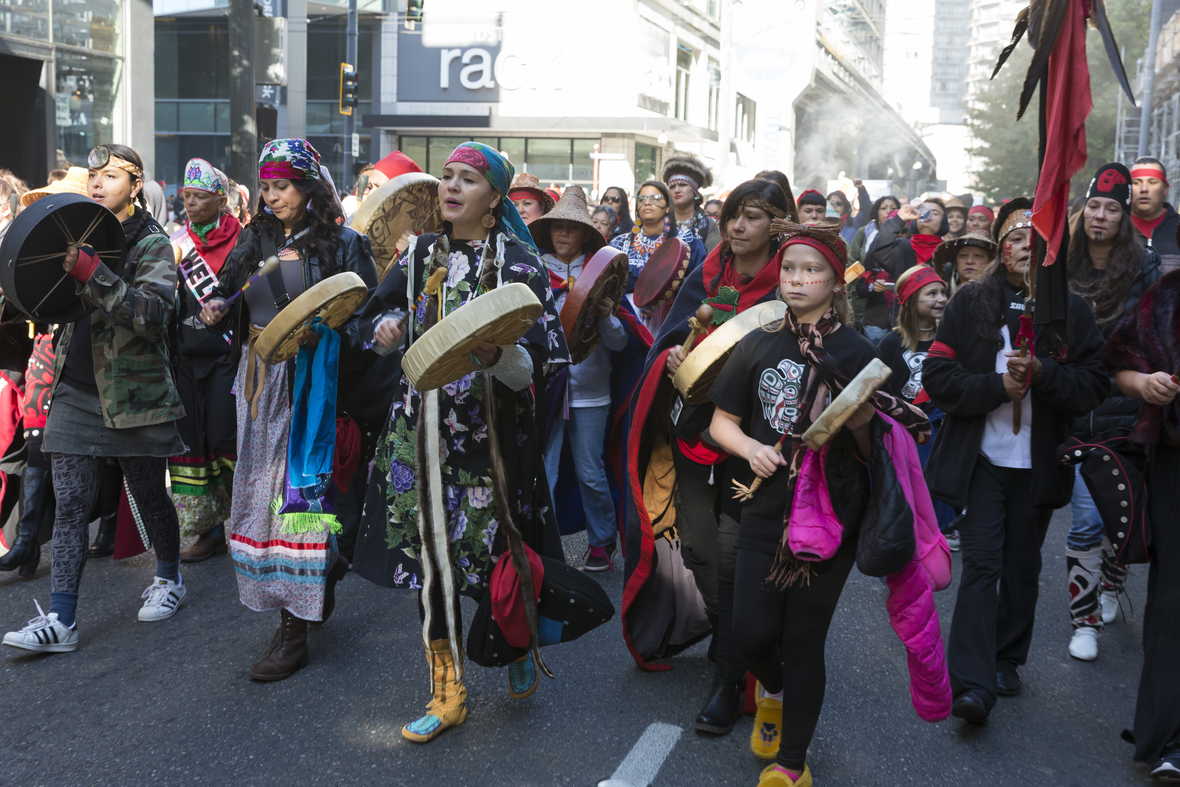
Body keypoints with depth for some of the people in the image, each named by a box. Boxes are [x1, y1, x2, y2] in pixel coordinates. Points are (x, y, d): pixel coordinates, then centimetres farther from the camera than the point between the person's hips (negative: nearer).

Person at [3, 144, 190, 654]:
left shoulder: (152, 244, -6)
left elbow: (153, 310, -22)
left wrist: (90, 273, -30)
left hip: (134, 394, -4)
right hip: (77, 391, 5)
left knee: (149, 495, 10)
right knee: (70, 504, 0)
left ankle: (169, 578, 34)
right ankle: (60, 620, 2)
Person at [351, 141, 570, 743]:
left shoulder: (518, 261, -7)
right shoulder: (420, 253, 8)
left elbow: (543, 358, -13)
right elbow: (374, 317, 22)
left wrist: (497, 356, -32)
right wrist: (384, 326, 0)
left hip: (491, 429, -4)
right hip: (421, 425, 4)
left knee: (496, 553, 1)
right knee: (428, 553, 7)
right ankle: (448, 692, 23)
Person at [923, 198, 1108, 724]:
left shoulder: (1071, 310, 3)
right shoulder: (971, 302, 0)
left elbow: (1094, 385, -2)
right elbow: (938, 376, -5)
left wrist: (1042, 374, -18)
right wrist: (998, 387, -16)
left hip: (1038, 464, 2)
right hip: (980, 459, -2)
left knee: (1022, 566, 13)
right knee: (982, 563, -9)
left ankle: (1007, 661, 31)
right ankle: (973, 684, -10)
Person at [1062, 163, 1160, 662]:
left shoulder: (1142, 269, -2)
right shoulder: (1065, 269, 1)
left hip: (1125, 413, 0)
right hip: (1077, 412, 0)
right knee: (1086, 520, -3)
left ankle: (1111, 589, 39)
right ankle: (1085, 620, 9)